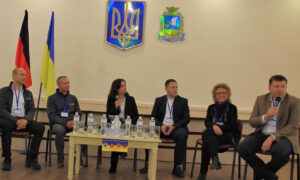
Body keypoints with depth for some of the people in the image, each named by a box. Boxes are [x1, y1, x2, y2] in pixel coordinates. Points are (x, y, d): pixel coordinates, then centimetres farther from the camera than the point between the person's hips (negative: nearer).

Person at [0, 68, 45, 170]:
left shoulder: (28, 93, 18)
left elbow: (31, 110, 8)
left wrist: (26, 120, -15)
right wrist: (16, 121, -21)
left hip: (24, 120, 4)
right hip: (9, 119, -3)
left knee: (40, 127, -23)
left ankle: (31, 159, -15)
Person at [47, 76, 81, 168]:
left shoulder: (73, 98, 20)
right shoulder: (52, 98, 8)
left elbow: (79, 113, 15)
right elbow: (51, 116, -2)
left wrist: (74, 121, -9)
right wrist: (65, 123, -16)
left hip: (72, 124, 3)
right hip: (57, 123, -2)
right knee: (60, 130, -39)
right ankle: (60, 159, -21)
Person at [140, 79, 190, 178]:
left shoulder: (183, 101, 12)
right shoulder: (159, 100, 16)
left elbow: (186, 118, 2)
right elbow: (153, 117, 8)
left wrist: (174, 126, -15)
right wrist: (161, 126, -13)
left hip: (176, 127, -1)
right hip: (161, 127, 1)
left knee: (181, 135, -35)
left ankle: (178, 167, -24)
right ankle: (148, 164, -19)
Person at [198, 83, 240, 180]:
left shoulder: (232, 108, 6)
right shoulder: (211, 108, 16)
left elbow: (232, 126, -5)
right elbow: (207, 123, 2)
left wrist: (219, 127, -18)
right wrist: (214, 126, -22)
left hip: (228, 136, -3)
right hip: (212, 135, 3)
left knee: (206, 142, -31)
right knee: (208, 131, -34)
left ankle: (203, 172, -27)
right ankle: (215, 159, -41)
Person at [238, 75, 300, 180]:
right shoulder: (261, 99, 9)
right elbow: (252, 122, 7)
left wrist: (272, 137, -20)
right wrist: (265, 117, -15)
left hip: (283, 136, -3)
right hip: (262, 134, 3)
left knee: (282, 152, -37)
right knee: (242, 148, -24)